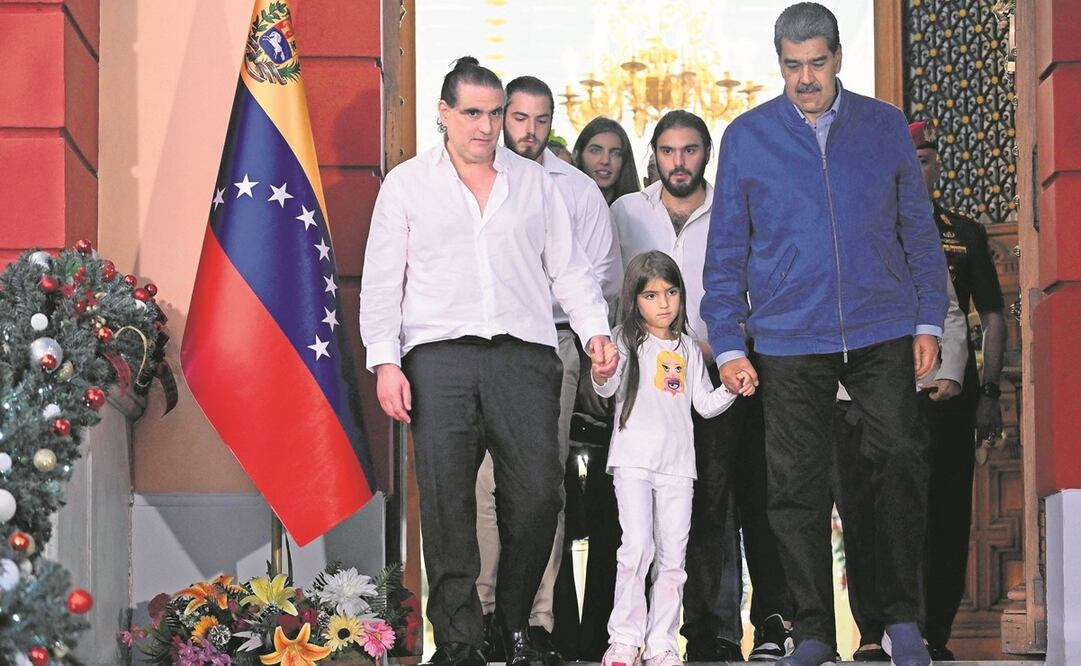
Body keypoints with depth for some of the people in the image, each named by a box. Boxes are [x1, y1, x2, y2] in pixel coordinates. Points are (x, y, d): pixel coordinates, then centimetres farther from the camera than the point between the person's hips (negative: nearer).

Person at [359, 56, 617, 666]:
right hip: (439, 354, -1)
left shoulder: (535, 182, 17)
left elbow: (568, 267, 18)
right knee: (446, 499, -8)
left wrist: (596, 328, 3)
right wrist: (385, 361, -3)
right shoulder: (407, 184, 12)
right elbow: (382, 280, 8)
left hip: (525, 353, 1)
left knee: (538, 492, -8)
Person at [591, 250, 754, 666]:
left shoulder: (687, 348, 16)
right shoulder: (626, 341, 2)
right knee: (637, 547, -16)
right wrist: (601, 375, -35)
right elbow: (607, 390, -13)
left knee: (672, 556, 3)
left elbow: (704, 404, 19)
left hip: (677, 463, 5)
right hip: (633, 459, -4)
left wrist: (732, 390, 2)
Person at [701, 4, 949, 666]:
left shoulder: (885, 126, 8)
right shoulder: (746, 137, 5)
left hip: (883, 332, 0)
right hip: (789, 341, 0)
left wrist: (928, 320, 3)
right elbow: (726, 250, 7)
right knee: (797, 486, 3)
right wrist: (728, 345, 0)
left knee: (903, 461, -8)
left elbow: (919, 231, 11)